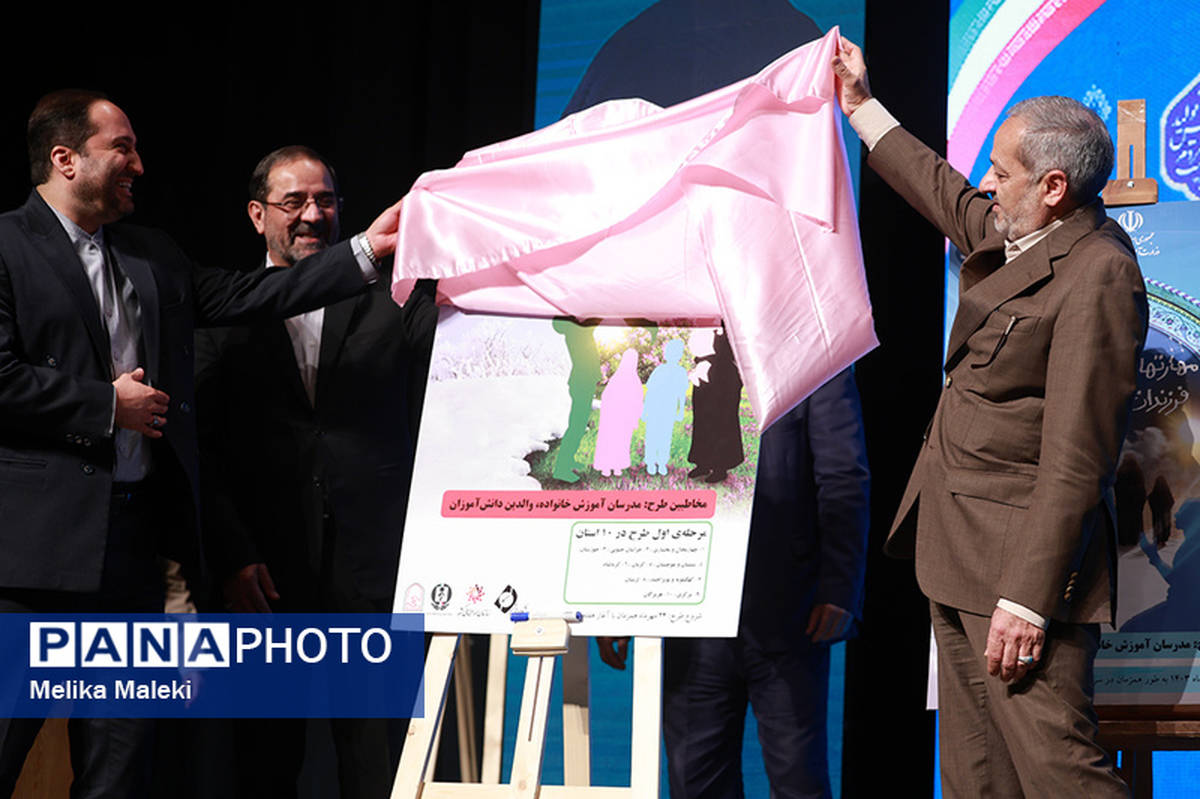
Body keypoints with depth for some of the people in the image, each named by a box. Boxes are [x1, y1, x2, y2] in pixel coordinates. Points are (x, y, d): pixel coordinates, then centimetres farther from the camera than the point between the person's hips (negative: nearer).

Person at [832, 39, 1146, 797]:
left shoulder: (1098, 276, -18)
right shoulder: (1015, 236, 11)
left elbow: (1075, 460, -23)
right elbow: (946, 194, 36)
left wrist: (1027, 599, -25)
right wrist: (862, 107, 43)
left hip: (1020, 559, -10)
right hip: (961, 550, 10)